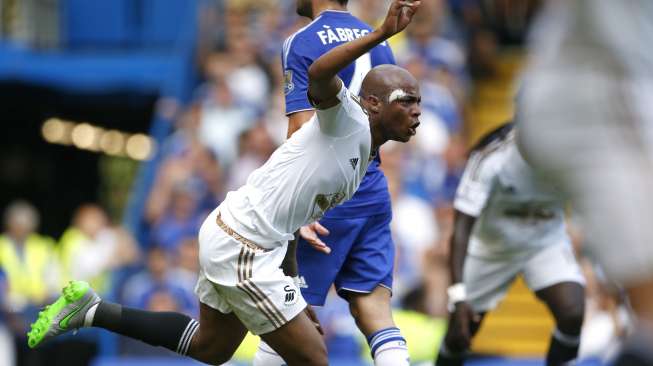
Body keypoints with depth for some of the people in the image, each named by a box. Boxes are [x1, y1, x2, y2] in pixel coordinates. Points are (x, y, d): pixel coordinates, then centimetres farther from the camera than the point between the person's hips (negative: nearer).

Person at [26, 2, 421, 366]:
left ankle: (91, 310, 29)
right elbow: (319, 76, -36)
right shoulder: (349, 123, -13)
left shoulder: (363, 155, 14)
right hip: (243, 250, -10)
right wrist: (381, 34, -47)